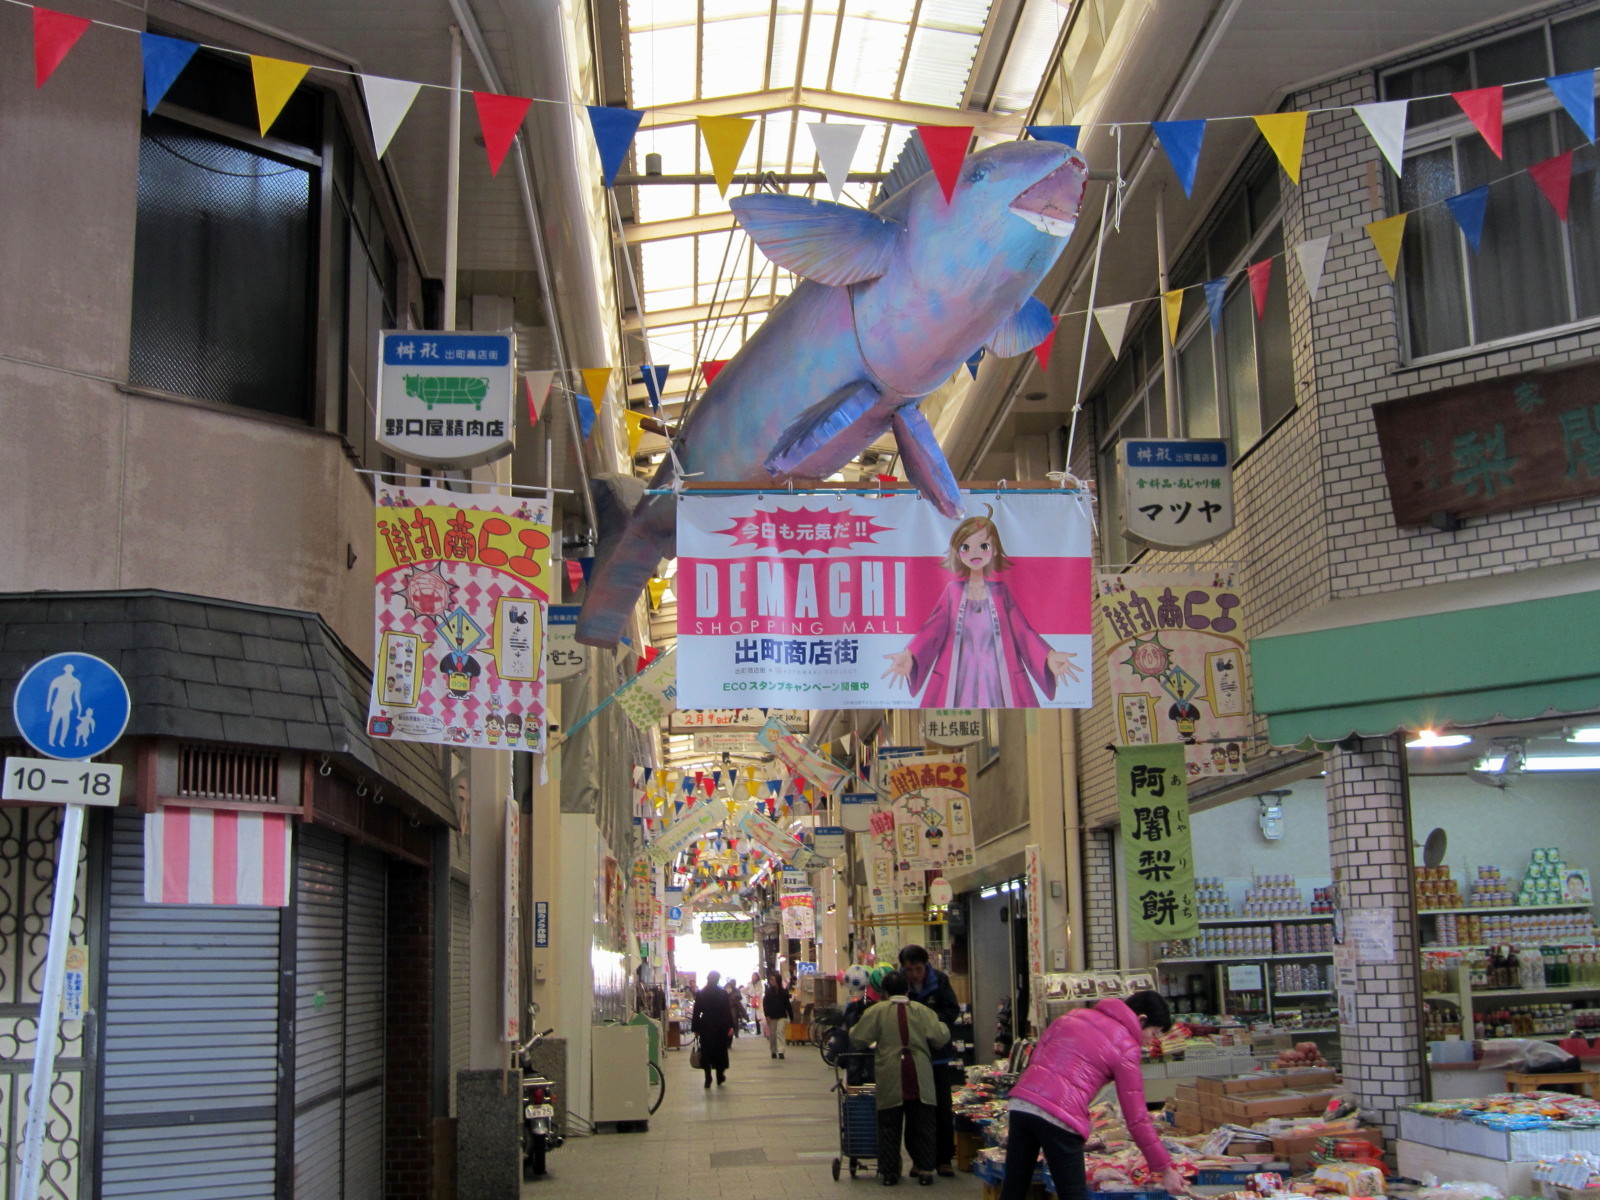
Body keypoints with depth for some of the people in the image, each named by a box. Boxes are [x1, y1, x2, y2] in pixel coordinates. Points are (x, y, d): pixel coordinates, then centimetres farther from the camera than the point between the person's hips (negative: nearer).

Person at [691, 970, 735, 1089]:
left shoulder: (700, 994, -2)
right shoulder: (722, 993, -5)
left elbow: (696, 1012, -1)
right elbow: (727, 1011, -7)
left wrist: (695, 1029, 4)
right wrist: (730, 1026, -4)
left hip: (705, 1027, 0)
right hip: (720, 1027, 0)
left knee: (706, 1052, 5)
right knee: (720, 1051, 12)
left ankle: (708, 1080, 1)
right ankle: (720, 1078, 17)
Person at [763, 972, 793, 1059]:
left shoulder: (783, 992, 2)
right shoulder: (768, 992, 2)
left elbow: (788, 1005, 6)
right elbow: (765, 1004, 0)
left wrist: (791, 1017, 6)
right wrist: (767, 1015, -12)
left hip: (782, 1016, -1)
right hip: (772, 1017, 1)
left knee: (780, 1032, -14)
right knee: (772, 1035, 6)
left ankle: (780, 1051, -19)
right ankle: (773, 1051, 20)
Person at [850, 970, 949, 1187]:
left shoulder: (876, 1011, -3)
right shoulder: (922, 1010, 2)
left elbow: (857, 1039, -1)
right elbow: (941, 1037, -3)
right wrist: (942, 1025, 19)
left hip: (890, 1076, -1)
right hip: (920, 1077, 1)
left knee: (889, 1125, 8)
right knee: (921, 1124, 11)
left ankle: (889, 1171, 9)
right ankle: (925, 1169, 11)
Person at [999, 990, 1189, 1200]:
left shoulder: (1075, 1015, 19)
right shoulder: (1126, 1048, 2)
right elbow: (1136, 1118, 2)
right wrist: (1166, 1169, 7)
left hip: (1020, 1102, 6)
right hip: (1060, 1115, -6)